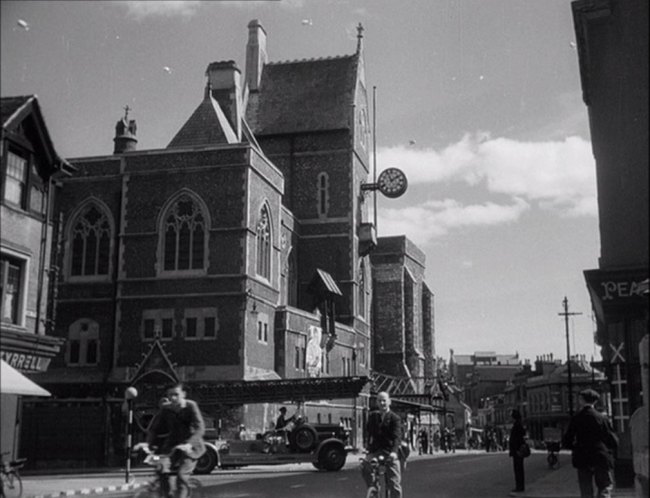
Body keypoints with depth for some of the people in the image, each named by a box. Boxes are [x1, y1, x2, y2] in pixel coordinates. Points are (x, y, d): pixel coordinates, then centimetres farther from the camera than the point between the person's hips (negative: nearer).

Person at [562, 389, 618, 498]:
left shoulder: (576, 418, -3)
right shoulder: (602, 418, -6)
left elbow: (566, 442, -1)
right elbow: (613, 441, -2)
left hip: (583, 460, 2)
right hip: (601, 459, -2)